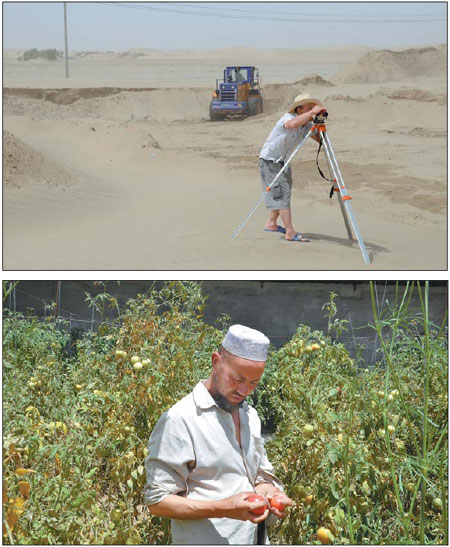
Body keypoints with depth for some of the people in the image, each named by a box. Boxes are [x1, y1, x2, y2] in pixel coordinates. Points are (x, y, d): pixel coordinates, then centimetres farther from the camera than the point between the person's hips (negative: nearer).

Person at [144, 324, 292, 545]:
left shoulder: (250, 415, 7)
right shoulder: (179, 419, -15)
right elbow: (157, 500, -16)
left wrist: (270, 492, -6)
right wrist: (225, 508, -25)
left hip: (256, 538, 6)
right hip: (204, 541, -6)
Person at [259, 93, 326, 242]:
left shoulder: (307, 125, 1)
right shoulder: (288, 117, -23)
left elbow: (320, 140, 1)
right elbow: (293, 124, -48)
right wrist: (312, 112, -44)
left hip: (282, 162, 9)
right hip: (269, 161, -9)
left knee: (281, 194, 17)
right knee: (282, 194, -15)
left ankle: (272, 224, 34)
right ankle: (290, 233, -19)